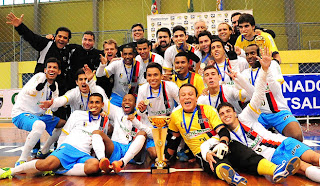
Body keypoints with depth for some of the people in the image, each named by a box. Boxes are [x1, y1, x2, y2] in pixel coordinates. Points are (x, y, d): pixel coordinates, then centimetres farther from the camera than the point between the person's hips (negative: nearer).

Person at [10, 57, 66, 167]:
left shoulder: (55, 85, 8)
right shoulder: (40, 76, -14)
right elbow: (30, 91, -31)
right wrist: (38, 87, -52)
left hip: (38, 115, 9)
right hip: (21, 113, -8)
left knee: (64, 124, 12)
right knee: (40, 125, -39)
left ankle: (44, 151, 25)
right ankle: (21, 161, -27)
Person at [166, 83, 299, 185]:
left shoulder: (208, 110, 8)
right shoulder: (175, 116, 9)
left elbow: (223, 131, 1)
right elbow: (174, 138, 22)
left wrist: (223, 144, -21)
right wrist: (166, 157, 23)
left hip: (219, 144, 3)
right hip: (202, 153, -3)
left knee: (247, 156, -26)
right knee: (218, 164, -39)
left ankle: (276, 171, -47)